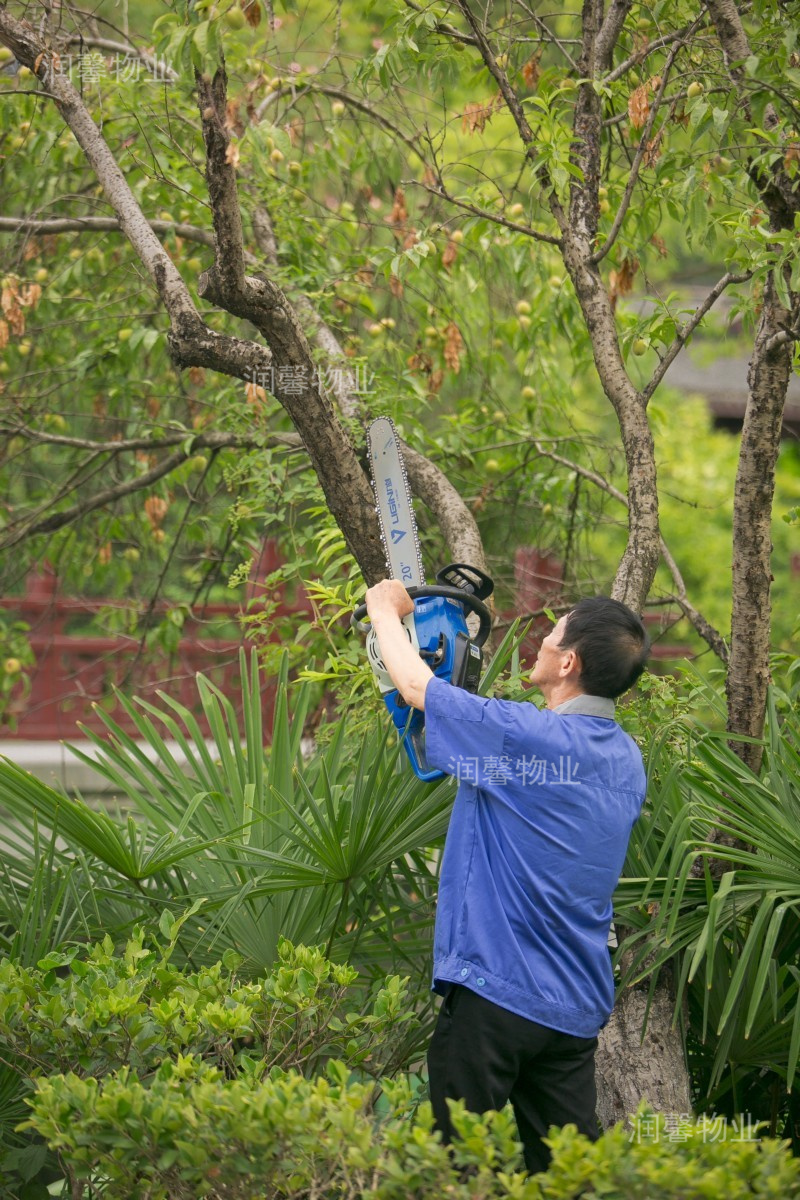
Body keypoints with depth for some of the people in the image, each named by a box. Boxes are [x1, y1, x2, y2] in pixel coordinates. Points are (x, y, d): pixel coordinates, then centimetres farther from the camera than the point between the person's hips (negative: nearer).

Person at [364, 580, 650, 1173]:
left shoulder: (526, 735, -18)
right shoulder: (626, 759, 5)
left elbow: (415, 684, -5)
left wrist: (386, 609, 13)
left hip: (497, 988, -7)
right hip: (581, 1007, 7)